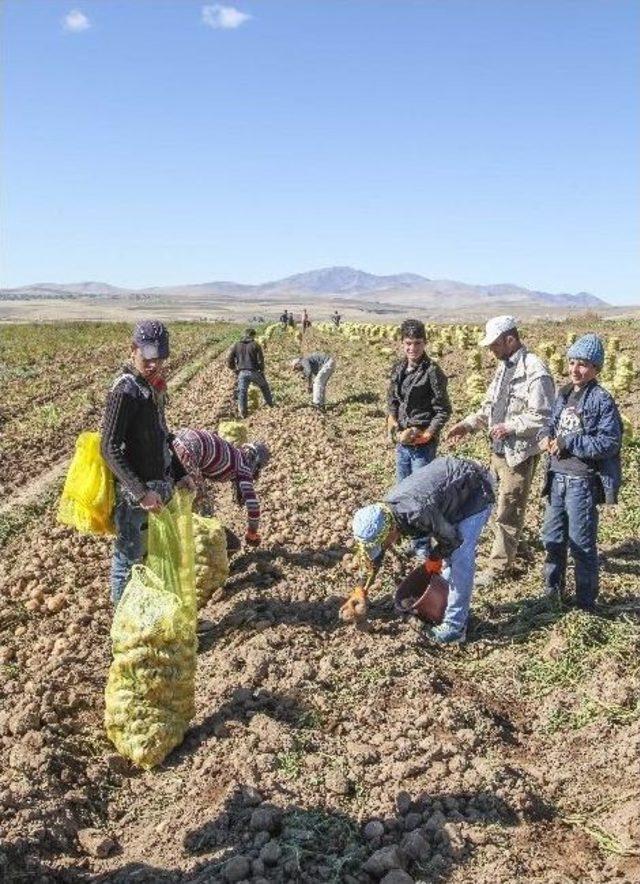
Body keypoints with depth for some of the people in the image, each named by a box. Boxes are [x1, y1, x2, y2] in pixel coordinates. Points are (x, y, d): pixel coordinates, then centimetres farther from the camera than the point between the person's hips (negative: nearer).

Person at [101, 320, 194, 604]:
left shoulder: (153, 386, 8)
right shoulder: (124, 392, -20)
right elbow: (110, 449, -23)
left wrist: (179, 474, 12)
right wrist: (140, 492, -27)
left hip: (157, 486, 9)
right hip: (133, 492, -9)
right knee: (129, 556, 6)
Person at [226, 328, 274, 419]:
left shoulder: (236, 346, 9)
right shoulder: (255, 345, 1)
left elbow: (229, 362, 6)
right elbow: (260, 360, -8)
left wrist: (235, 369, 22)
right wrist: (262, 370, 8)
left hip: (242, 373, 1)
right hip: (254, 372, -1)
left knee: (242, 392, 5)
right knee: (264, 387, 23)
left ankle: (242, 411, -5)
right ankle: (270, 404, 35)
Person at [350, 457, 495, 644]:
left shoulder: (419, 514, -38)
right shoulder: (384, 512, -11)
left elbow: (451, 539, -19)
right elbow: (373, 560, 5)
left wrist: (434, 559, -1)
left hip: (476, 492, -8)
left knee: (460, 559, -11)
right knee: (447, 556, 13)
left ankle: (455, 627, -4)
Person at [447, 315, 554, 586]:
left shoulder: (535, 371, -20)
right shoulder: (505, 366, 9)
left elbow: (543, 417, -23)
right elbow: (490, 404, 17)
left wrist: (509, 426, -22)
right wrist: (468, 424, 5)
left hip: (520, 453, -9)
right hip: (499, 449, 9)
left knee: (508, 512, 0)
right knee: (497, 501, 21)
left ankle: (499, 566, 11)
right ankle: (508, 545, 40)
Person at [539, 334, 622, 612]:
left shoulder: (602, 400, -12)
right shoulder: (563, 394, 9)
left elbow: (610, 442, -18)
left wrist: (568, 443, -20)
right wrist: (547, 438, -4)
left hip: (582, 481, -7)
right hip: (558, 477, 7)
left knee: (581, 543, 2)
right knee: (552, 537, 17)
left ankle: (586, 602, 16)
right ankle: (552, 591, 34)